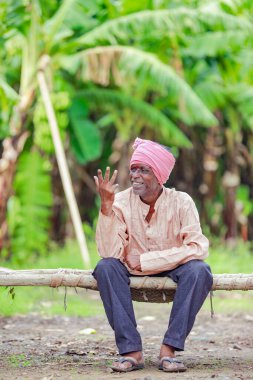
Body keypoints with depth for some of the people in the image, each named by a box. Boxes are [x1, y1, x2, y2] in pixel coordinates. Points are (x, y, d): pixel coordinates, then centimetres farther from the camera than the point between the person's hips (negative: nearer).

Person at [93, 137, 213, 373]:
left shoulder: (181, 202, -13)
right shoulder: (121, 202, -12)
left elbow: (197, 248, -23)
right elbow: (109, 253, -22)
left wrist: (146, 260, -25)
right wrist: (106, 206, -31)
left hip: (172, 271, -1)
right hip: (132, 273, 1)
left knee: (199, 270, -32)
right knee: (105, 267, -29)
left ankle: (169, 349, -28)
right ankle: (131, 351, -30)